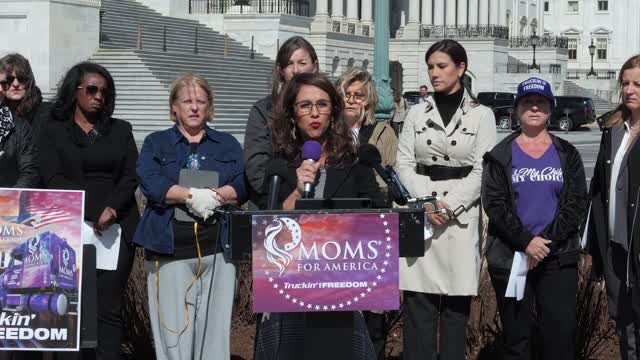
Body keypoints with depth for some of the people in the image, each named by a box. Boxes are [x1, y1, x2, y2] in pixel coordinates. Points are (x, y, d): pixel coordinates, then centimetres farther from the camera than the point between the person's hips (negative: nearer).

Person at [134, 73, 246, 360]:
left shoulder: (228, 145, 17)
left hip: (218, 250, 2)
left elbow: (242, 185, 2)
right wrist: (193, 196, -15)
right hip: (170, 250, -2)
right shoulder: (156, 143, 12)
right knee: (173, 331, -5)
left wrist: (212, 196, -15)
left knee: (215, 329, 0)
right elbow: (149, 182, -6)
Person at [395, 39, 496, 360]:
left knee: (456, 306, 1)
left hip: (461, 219, -2)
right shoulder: (417, 113, 10)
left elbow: (481, 172, -3)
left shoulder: (481, 115, 3)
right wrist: (426, 202, -11)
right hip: (420, 217, 2)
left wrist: (449, 206, -13)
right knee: (418, 304, -2)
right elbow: (404, 164, 4)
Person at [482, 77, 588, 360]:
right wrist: (526, 242, -15)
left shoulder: (567, 154, 9)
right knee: (516, 337, 3)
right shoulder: (501, 155, 6)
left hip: (558, 258, 1)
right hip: (510, 259, 0)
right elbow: (494, 204, -4)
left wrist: (547, 242, -12)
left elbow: (577, 203, 1)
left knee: (560, 336, -5)